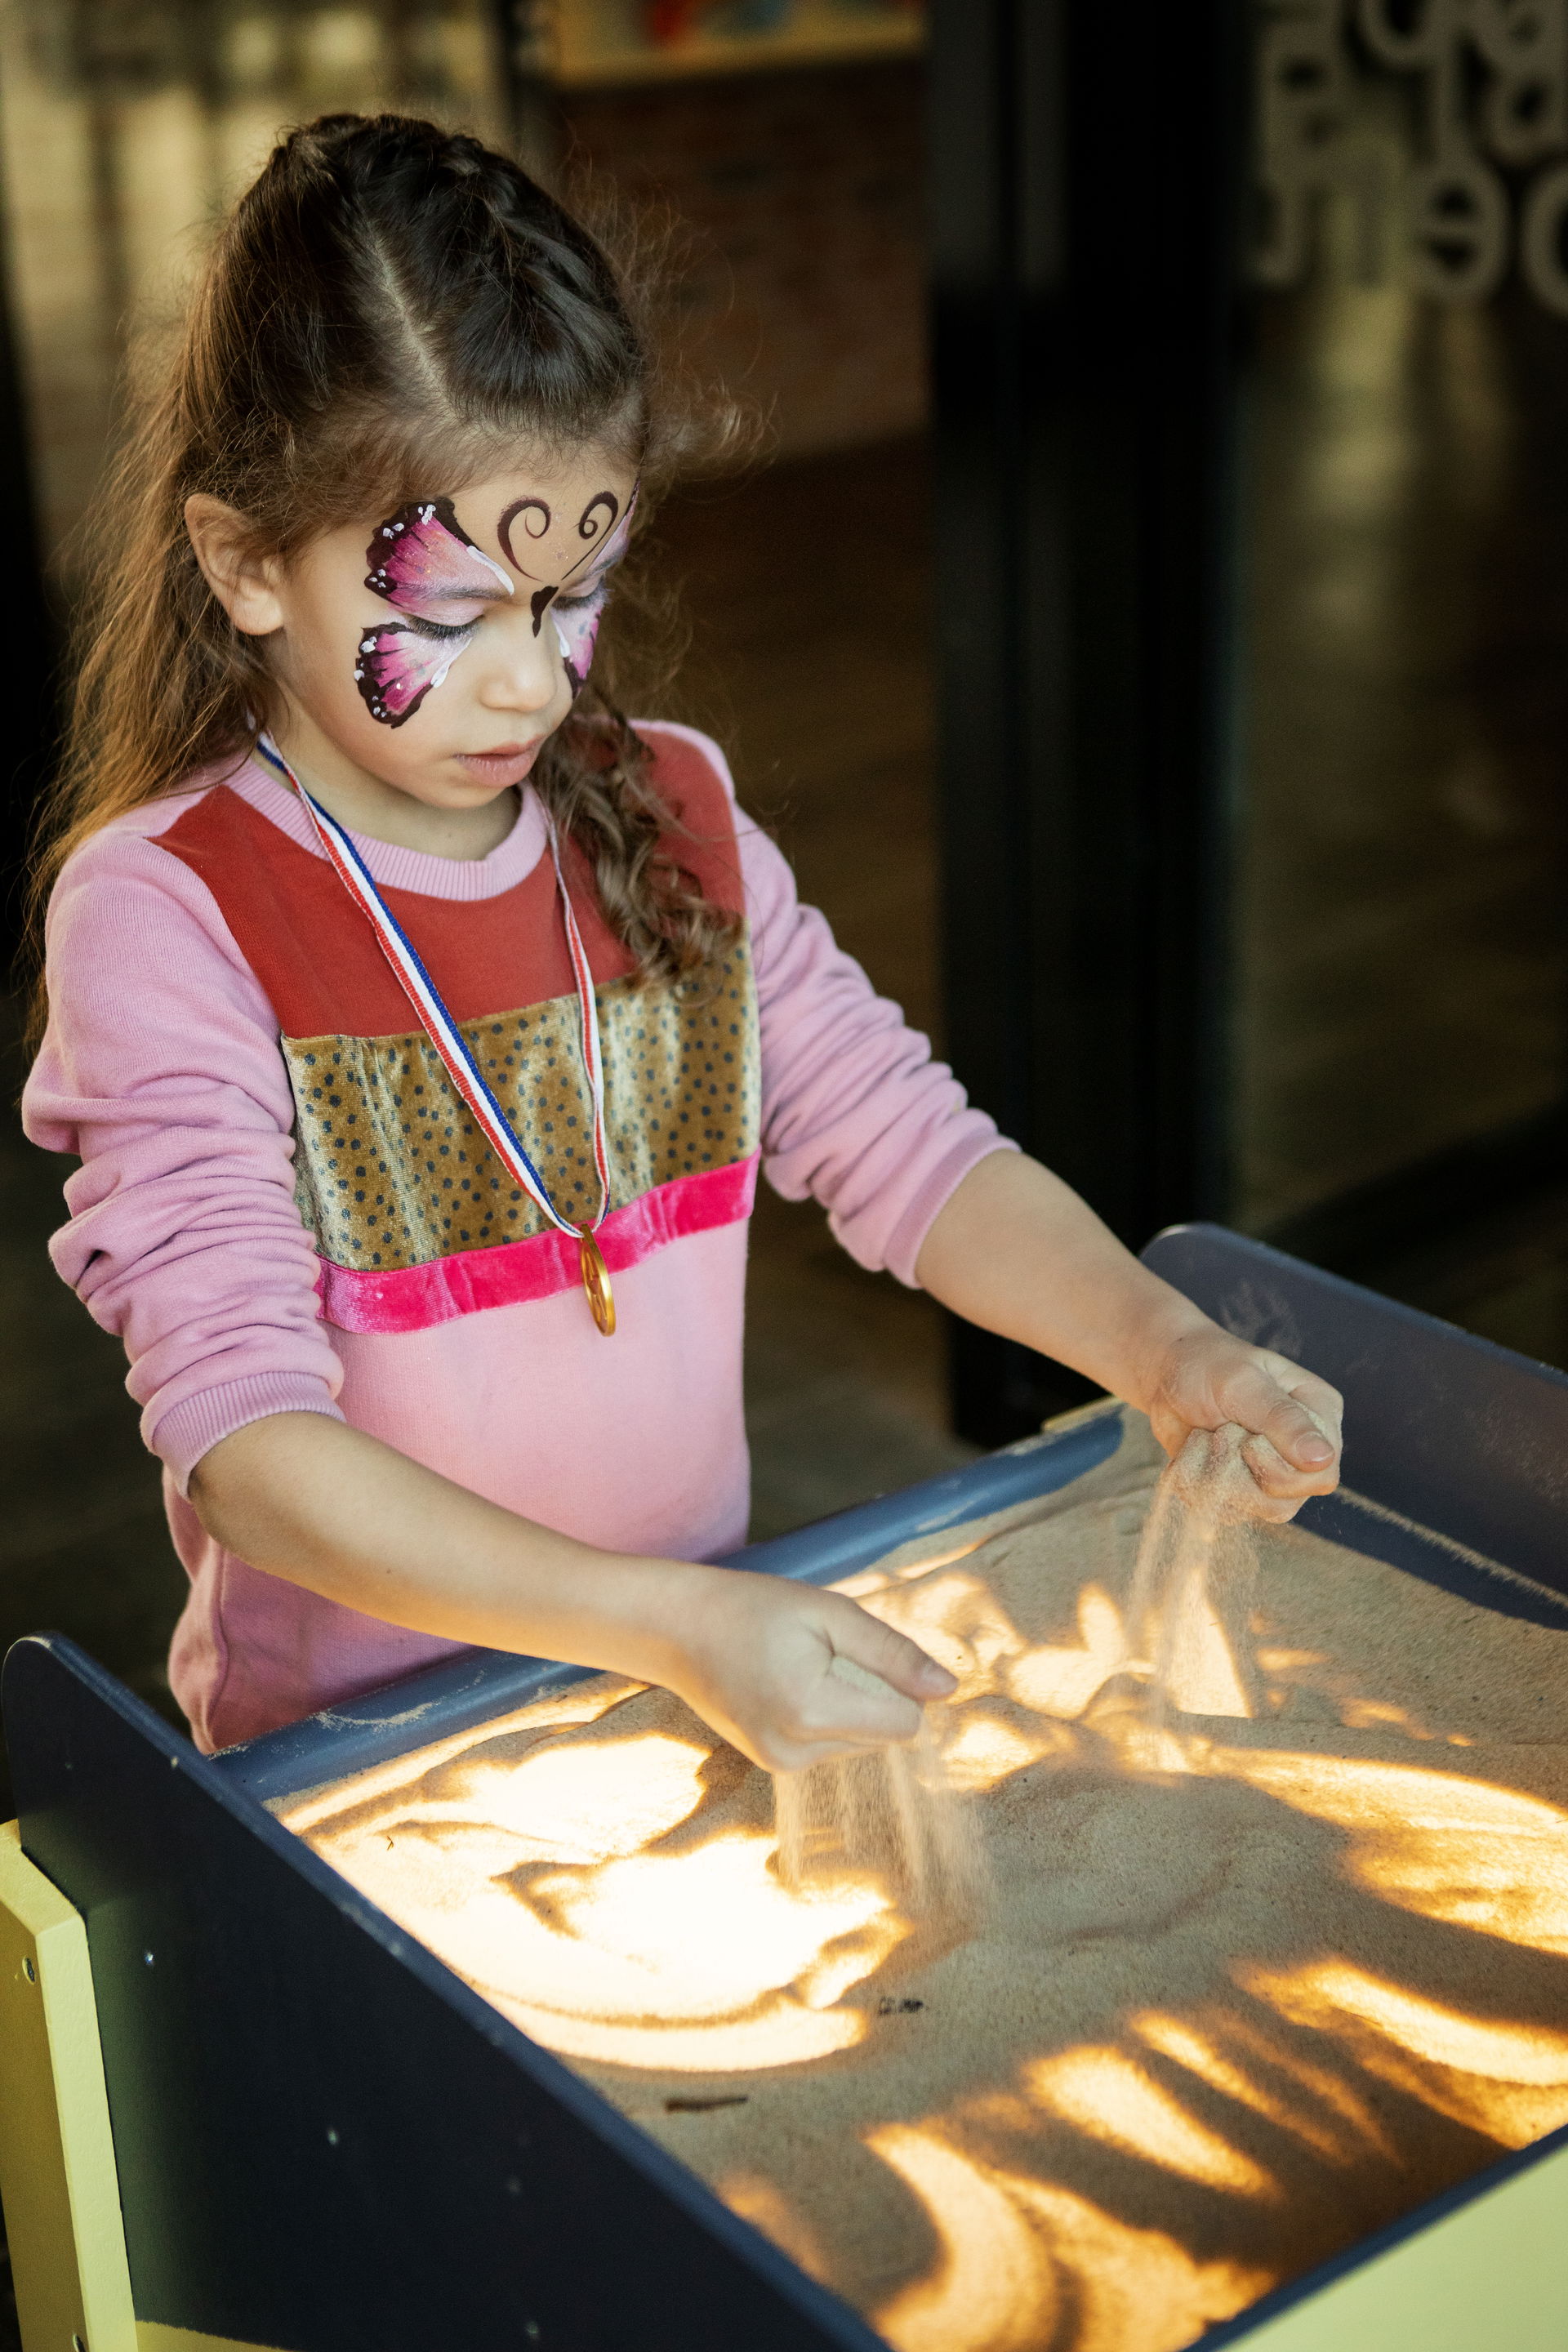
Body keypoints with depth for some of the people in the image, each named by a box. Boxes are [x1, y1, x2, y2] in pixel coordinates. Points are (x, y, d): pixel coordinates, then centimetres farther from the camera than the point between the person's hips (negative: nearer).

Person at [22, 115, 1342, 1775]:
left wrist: (1161, 1351, -12)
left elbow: (906, 1151, 7)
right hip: (353, 1761, -3)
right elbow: (246, 1439, -21)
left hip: (714, 1674, 3)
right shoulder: (165, 917, -14)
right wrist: (670, 1624, -32)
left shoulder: (670, 826, 4)